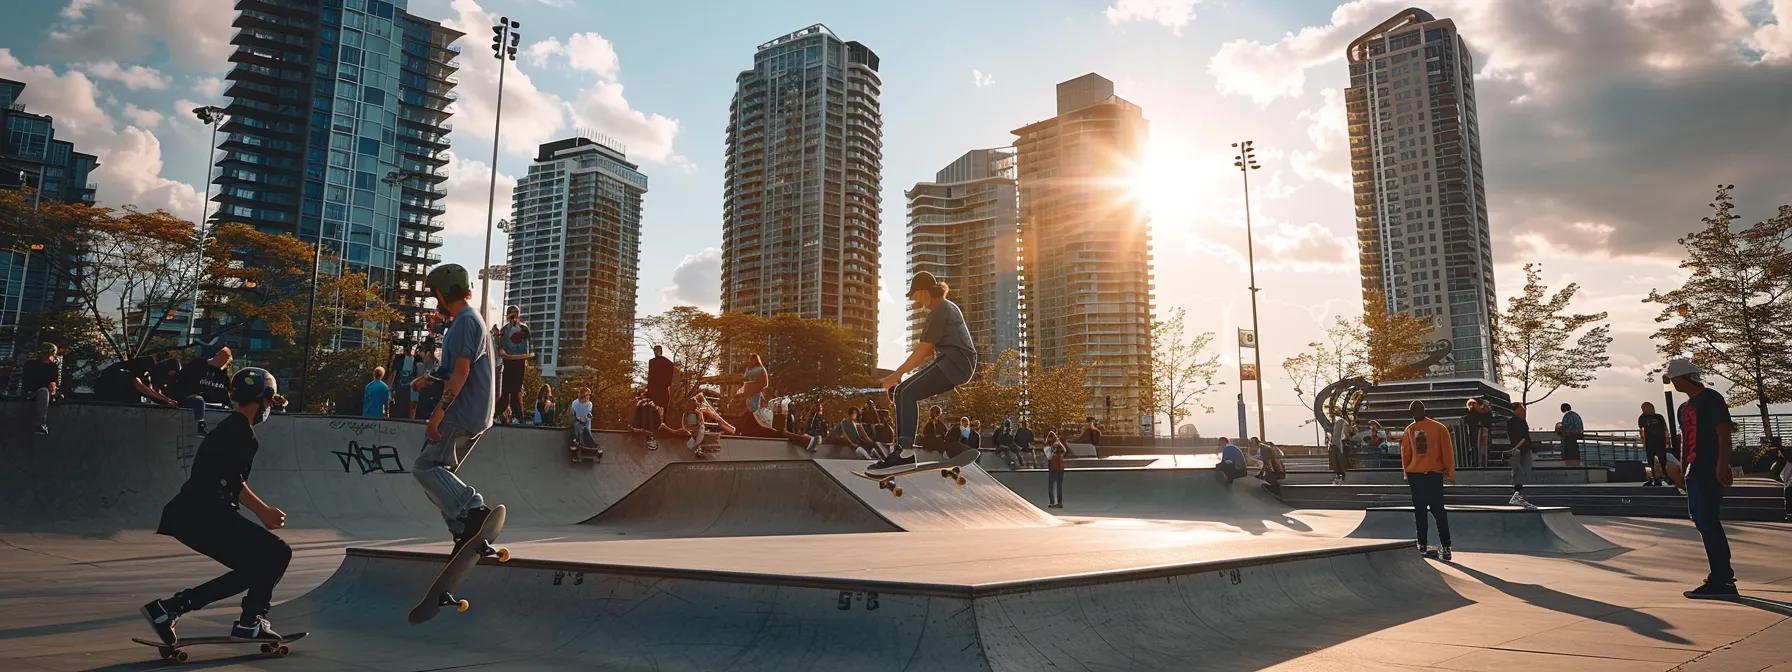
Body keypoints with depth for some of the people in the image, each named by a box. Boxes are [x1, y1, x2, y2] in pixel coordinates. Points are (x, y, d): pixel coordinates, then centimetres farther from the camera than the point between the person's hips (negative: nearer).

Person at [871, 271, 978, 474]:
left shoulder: (939, 311, -9)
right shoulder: (946, 307, 23)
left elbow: (923, 350, -13)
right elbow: (929, 349, 21)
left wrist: (897, 374, -9)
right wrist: (901, 373, 16)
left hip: (956, 362, -10)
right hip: (952, 361, 10)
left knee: (906, 392, -21)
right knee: (903, 392, 4)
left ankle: (905, 451, -25)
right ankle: (902, 449, -2)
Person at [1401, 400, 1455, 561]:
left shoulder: (1409, 430, 2)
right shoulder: (1439, 427, -2)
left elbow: (1405, 453, 5)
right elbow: (1448, 451, -3)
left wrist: (1406, 473, 14)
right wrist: (1450, 473, 2)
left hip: (1414, 474, 1)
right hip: (1435, 474, -1)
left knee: (1420, 511, 8)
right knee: (1438, 510, -2)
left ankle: (1422, 545, 9)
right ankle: (1446, 548, -10)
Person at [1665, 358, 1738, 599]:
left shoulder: (1711, 398, -7)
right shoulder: (1685, 407, 19)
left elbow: (1724, 433, -14)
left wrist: (1722, 466, -22)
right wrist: (1682, 468, 17)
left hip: (1711, 470, -9)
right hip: (1694, 470, 9)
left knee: (1708, 522, -10)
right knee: (1701, 520, 13)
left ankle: (1719, 582, -7)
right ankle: (1724, 573, 23)